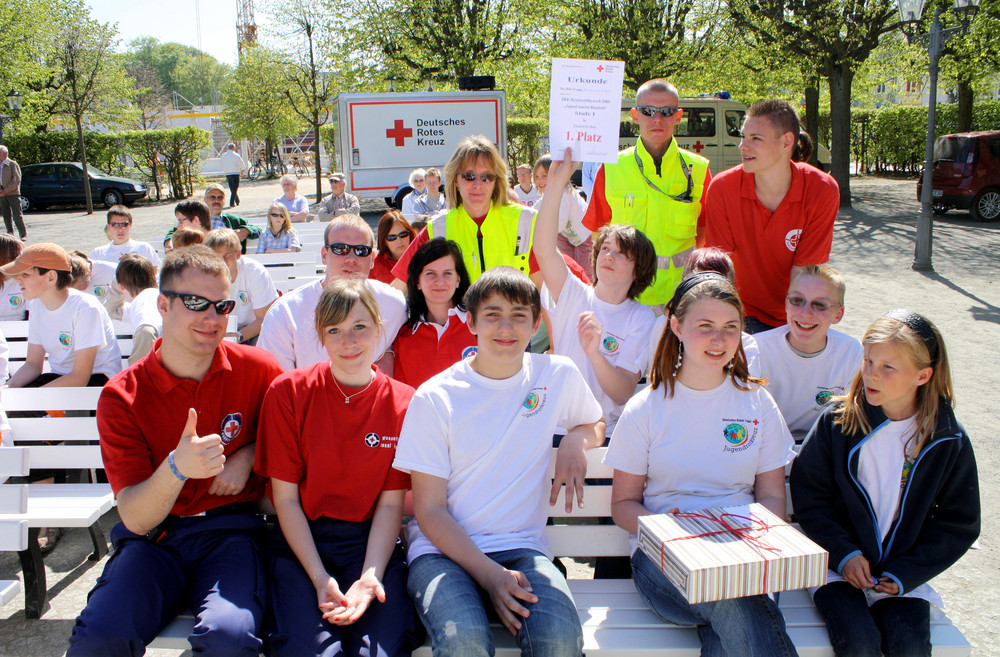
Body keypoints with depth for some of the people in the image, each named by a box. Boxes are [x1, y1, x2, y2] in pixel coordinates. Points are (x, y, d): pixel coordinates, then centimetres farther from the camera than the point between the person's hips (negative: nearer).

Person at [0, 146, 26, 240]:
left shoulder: (13, 164, -1)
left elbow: (16, 180, -9)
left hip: (13, 193, -5)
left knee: (17, 214, -8)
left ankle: (23, 234, -7)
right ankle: (10, 233, 13)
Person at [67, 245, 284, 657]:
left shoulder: (257, 370, -2)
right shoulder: (121, 396, -4)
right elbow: (136, 520, -10)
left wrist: (248, 456, -3)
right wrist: (177, 468, -30)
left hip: (231, 531, -1)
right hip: (154, 537, 1)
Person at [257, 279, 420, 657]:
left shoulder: (403, 403, 0)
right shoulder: (288, 392, -2)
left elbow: (390, 504, 0)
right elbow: (286, 498, -3)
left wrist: (370, 576, -16)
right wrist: (321, 579, -13)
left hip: (370, 540, 1)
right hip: (299, 541, 0)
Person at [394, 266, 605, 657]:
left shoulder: (559, 376, 5)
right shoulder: (434, 398, -3)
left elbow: (595, 425, 26)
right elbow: (429, 510, -4)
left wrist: (577, 439, 1)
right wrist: (489, 573, -17)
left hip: (523, 548, 2)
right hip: (443, 550, -1)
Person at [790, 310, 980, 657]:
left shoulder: (950, 442, -2)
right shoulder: (837, 422, -5)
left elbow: (959, 522, 4)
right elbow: (807, 495, 0)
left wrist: (906, 573, -7)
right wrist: (843, 554, -12)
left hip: (903, 572, 1)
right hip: (837, 565, -1)